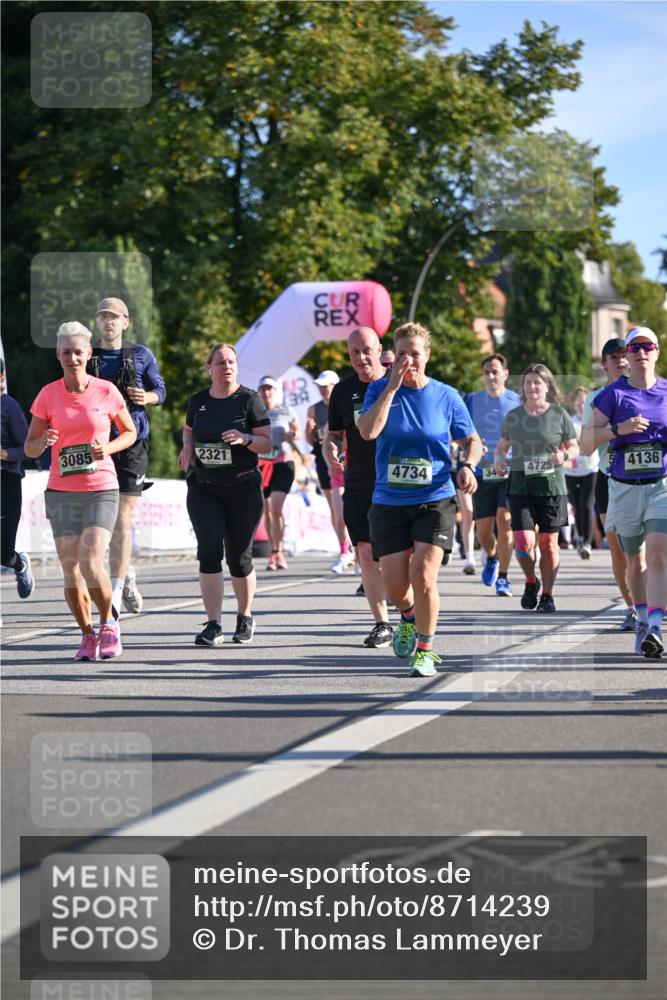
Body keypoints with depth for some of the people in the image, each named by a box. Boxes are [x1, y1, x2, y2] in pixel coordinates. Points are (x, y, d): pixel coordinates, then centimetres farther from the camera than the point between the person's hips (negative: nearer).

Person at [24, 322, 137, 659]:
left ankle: (108, 624, 7)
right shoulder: (48, 395, 2)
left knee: (91, 563, -17)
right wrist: (44, 441, -17)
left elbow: (130, 432, 12)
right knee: (70, 570, -1)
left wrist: (107, 448, -8)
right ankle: (87, 635, 17)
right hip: (61, 492, 2)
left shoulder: (106, 391, -1)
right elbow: (30, 448, 6)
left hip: (102, 489, -2)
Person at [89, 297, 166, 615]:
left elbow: (160, 390, 13)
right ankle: (127, 573, 31)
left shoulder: (140, 355, 7)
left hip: (131, 442, -2)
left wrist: (146, 397, -8)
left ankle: (116, 590, -8)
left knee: (122, 520, -9)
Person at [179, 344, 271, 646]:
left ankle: (245, 615, 28)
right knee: (210, 551, -12)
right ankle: (213, 625, -13)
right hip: (203, 488, 2)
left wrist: (245, 439, -22)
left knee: (239, 557, 4)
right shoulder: (197, 401, 8)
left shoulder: (249, 399, -2)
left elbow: (267, 442, -2)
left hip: (243, 488, -2)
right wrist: (187, 446, 5)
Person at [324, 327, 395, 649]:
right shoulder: (343, 391, 9)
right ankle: (382, 623, 8)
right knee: (366, 554, -1)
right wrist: (331, 456, -4)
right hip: (358, 488, 3)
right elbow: (332, 435, 18)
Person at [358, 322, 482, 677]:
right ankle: (409, 616, 37)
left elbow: (472, 440, 13)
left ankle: (425, 650, 2)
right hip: (389, 502, 1)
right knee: (395, 586, 0)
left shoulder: (446, 396, 1)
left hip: (435, 501, -1)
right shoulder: (379, 389, 0)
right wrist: (393, 385, -18)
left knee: (423, 574, -17)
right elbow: (368, 431, -18)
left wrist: (468, 466, -8)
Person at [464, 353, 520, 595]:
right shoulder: (471, 401, 7)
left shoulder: (517, 402, 3)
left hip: (510, 473, -2)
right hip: (482, 473, 2)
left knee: (504, 521, -15)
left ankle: (502, 577, -4)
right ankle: (491, 557, 37)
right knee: (483, 530, 3)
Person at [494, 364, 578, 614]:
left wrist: (564, 455, -13)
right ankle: (530, 582, 17)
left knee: (548, 543, 3)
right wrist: (499, 459, -3)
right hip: (520, 486, 1)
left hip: (551, 485, -1)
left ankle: (547, 595, 16)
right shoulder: (512, 416, 7)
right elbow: (501, 446, 18)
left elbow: (574, 448, 9)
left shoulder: (559, 415, 2)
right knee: (524, 543, -11)